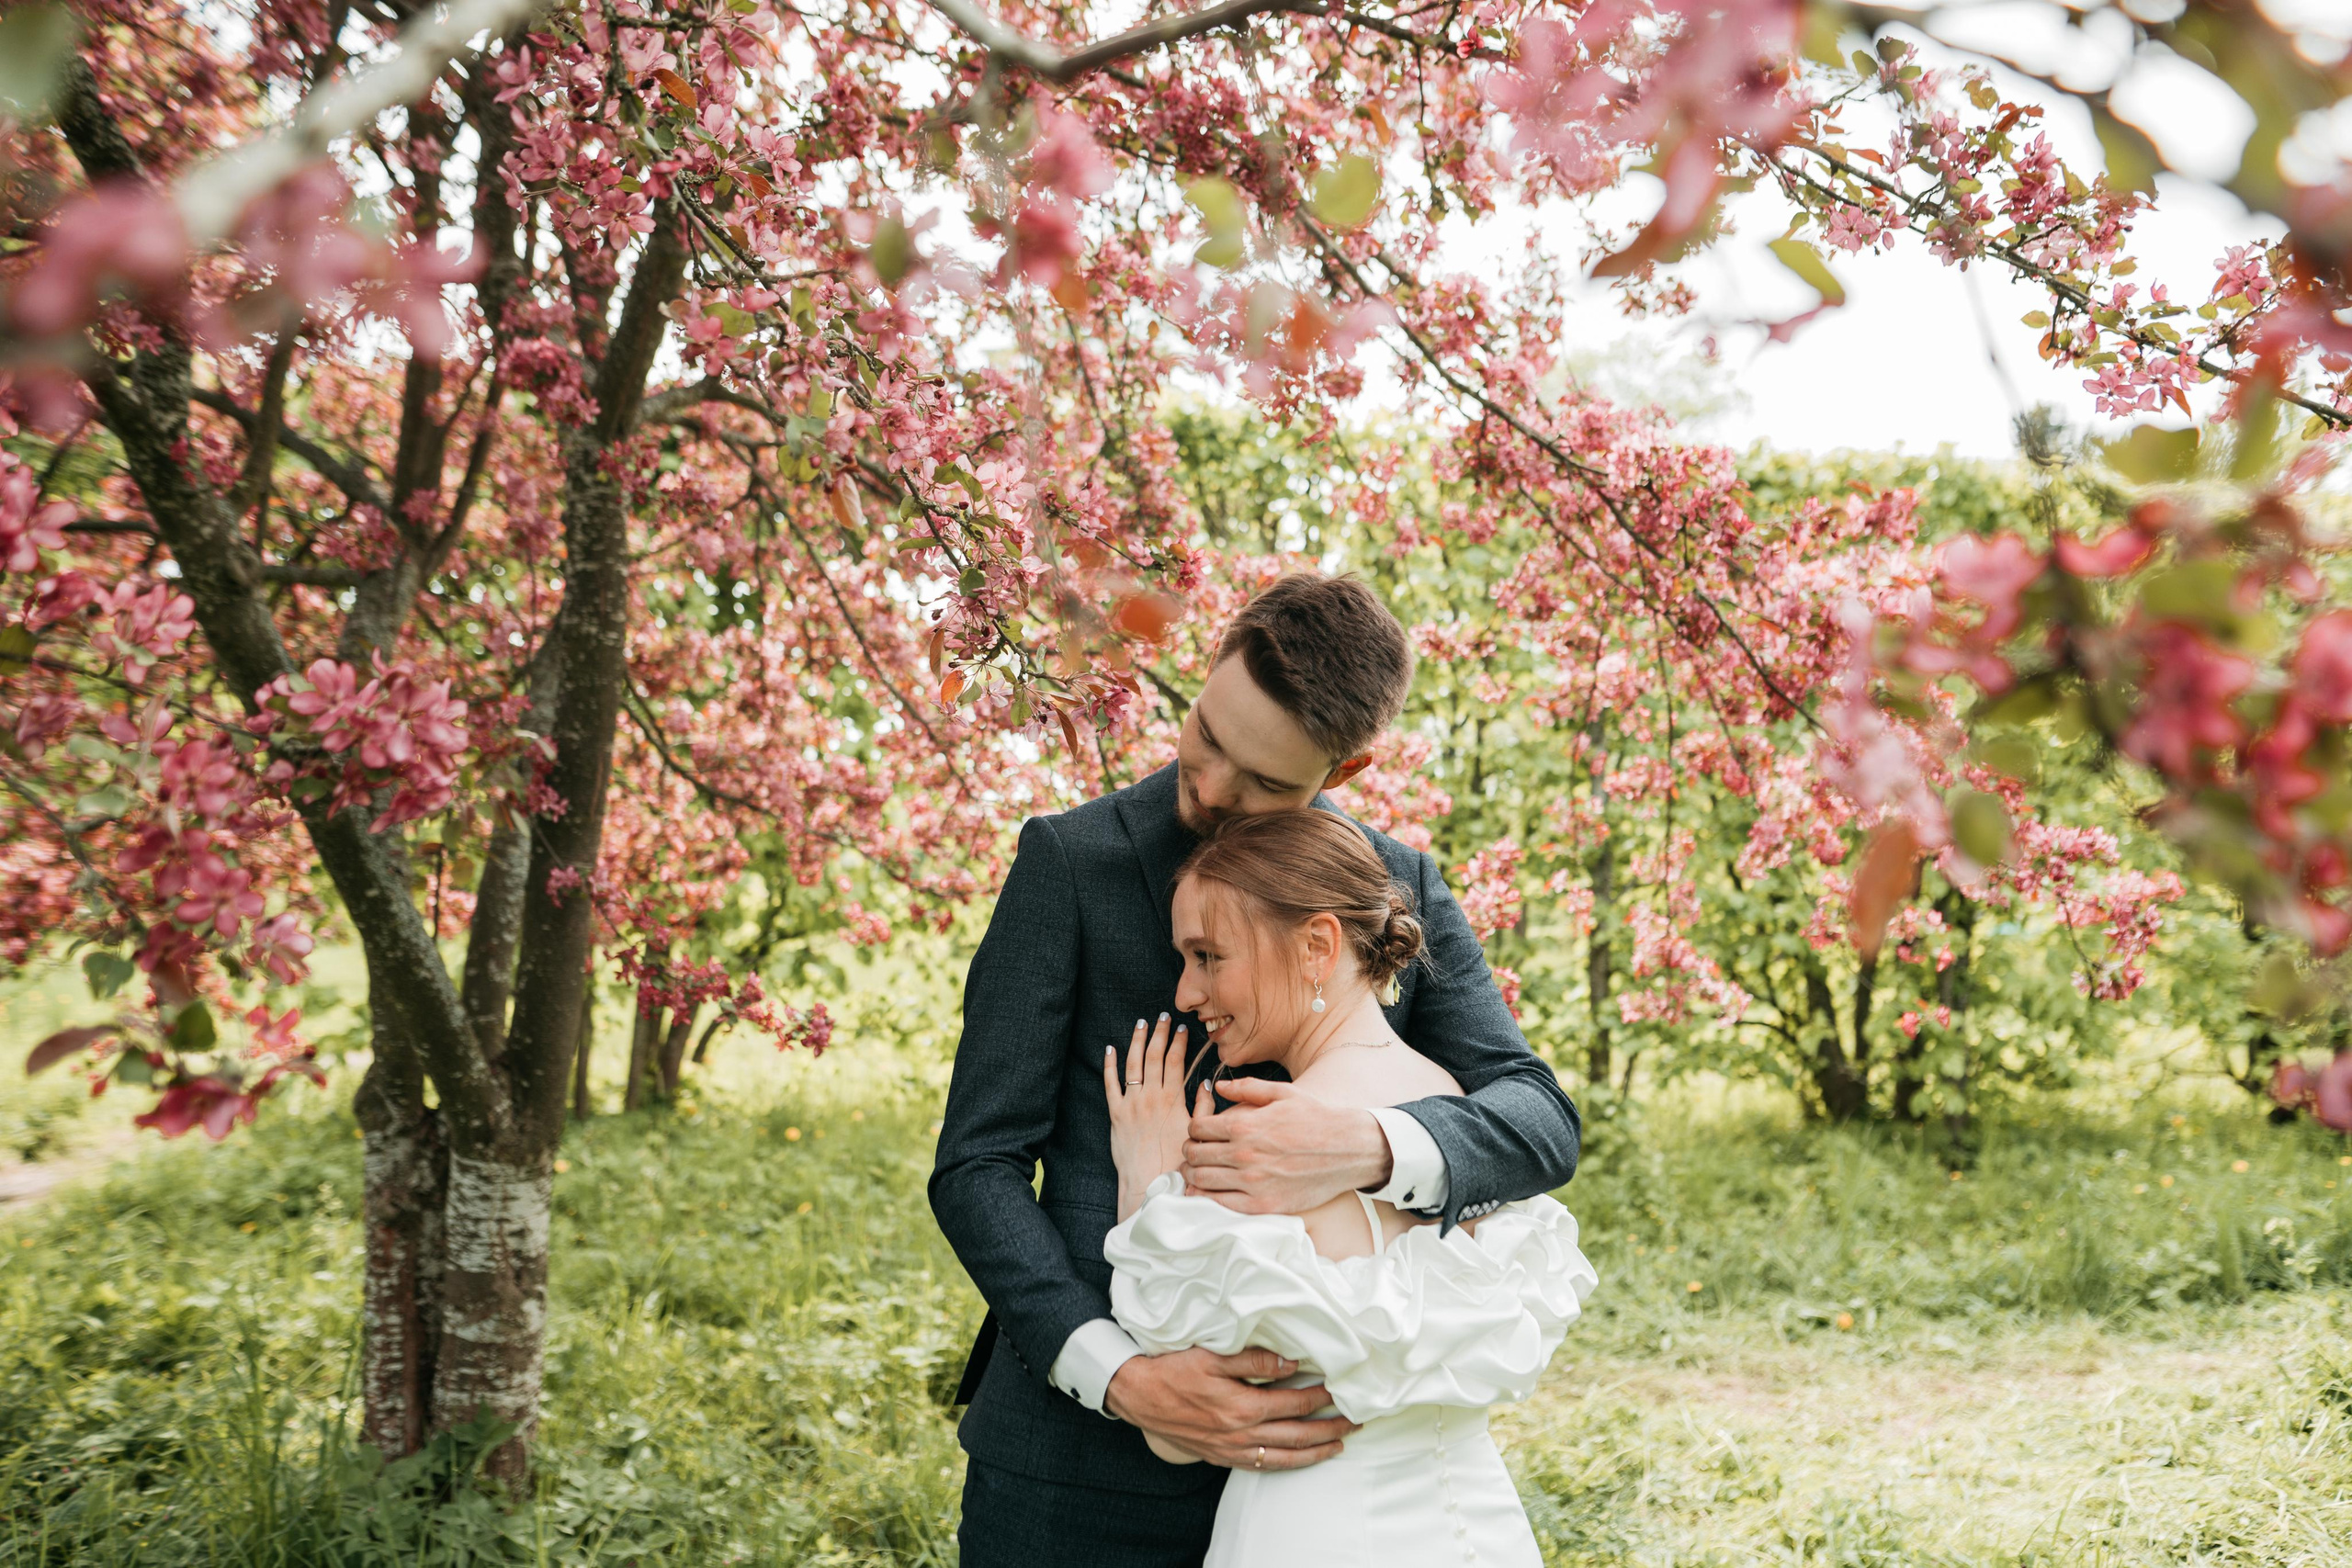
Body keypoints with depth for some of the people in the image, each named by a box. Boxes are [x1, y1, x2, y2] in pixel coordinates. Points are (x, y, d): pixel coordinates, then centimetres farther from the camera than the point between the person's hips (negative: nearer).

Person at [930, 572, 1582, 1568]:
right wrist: (1122, 1378, -22)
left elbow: (1541, 1122, -6)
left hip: (1302, 1444, 2)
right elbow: (978, 1166, -7)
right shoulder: (1071, 860, -5)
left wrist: (1368, 1149, -28)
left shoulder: (1404, 886, 3)